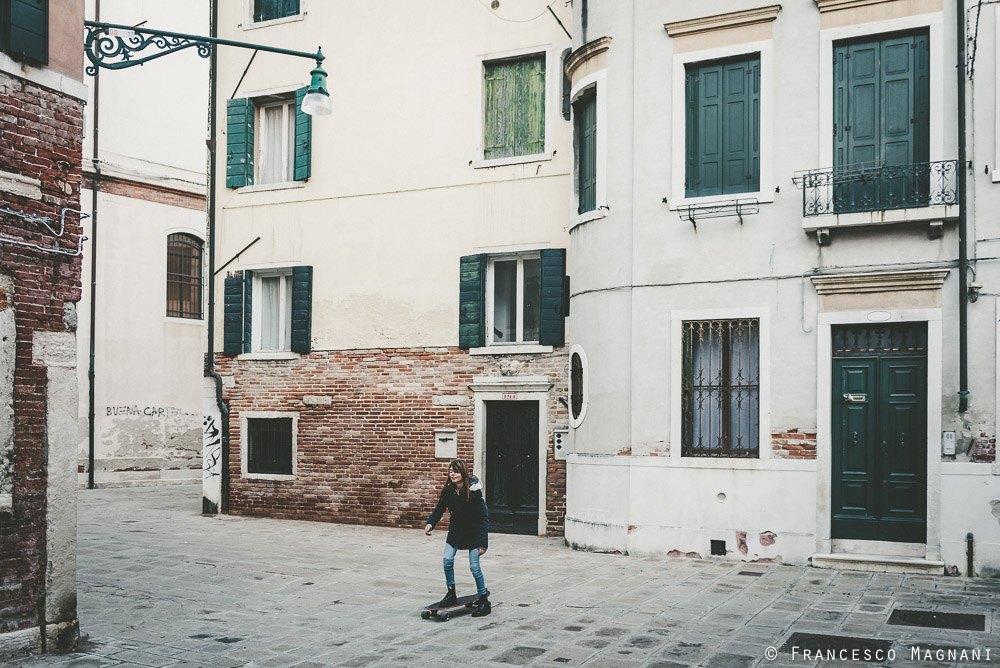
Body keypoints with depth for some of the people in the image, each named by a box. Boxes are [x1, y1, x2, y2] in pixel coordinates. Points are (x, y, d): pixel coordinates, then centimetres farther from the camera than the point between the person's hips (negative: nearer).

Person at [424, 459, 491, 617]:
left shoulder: (474, 491, -24)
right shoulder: (448, 490, -11)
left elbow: (484, 517, -20)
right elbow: (439, 509, -3)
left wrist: (483, 543, -23)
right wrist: (430, 524, -25)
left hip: (473, 532, -4)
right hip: (456, 530, 4)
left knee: (474, 567, -7)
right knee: (447, 559, -9)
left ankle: (484, 601, 7)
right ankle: (451, 594, 11)